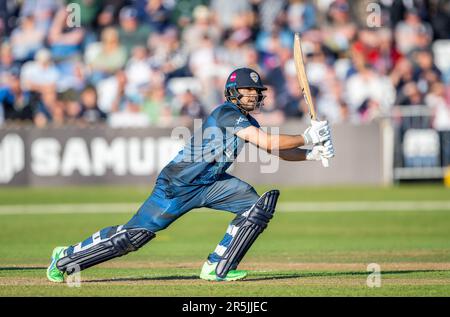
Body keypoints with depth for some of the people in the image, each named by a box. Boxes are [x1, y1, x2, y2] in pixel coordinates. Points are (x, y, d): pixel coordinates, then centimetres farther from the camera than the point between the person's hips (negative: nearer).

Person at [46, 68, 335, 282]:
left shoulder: (247, 121, 9)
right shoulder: (227, 113, -19)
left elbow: (277, 150, 11)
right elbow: (269, 143, -27)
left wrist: (311, 154, -4)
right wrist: (307, 137, -19)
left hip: (210, 184, 9)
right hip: (178, 184, -9)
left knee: (259, 205, -8)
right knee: (135, 234, -6)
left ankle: (217, 268, -6)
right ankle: (66, 258, 11)